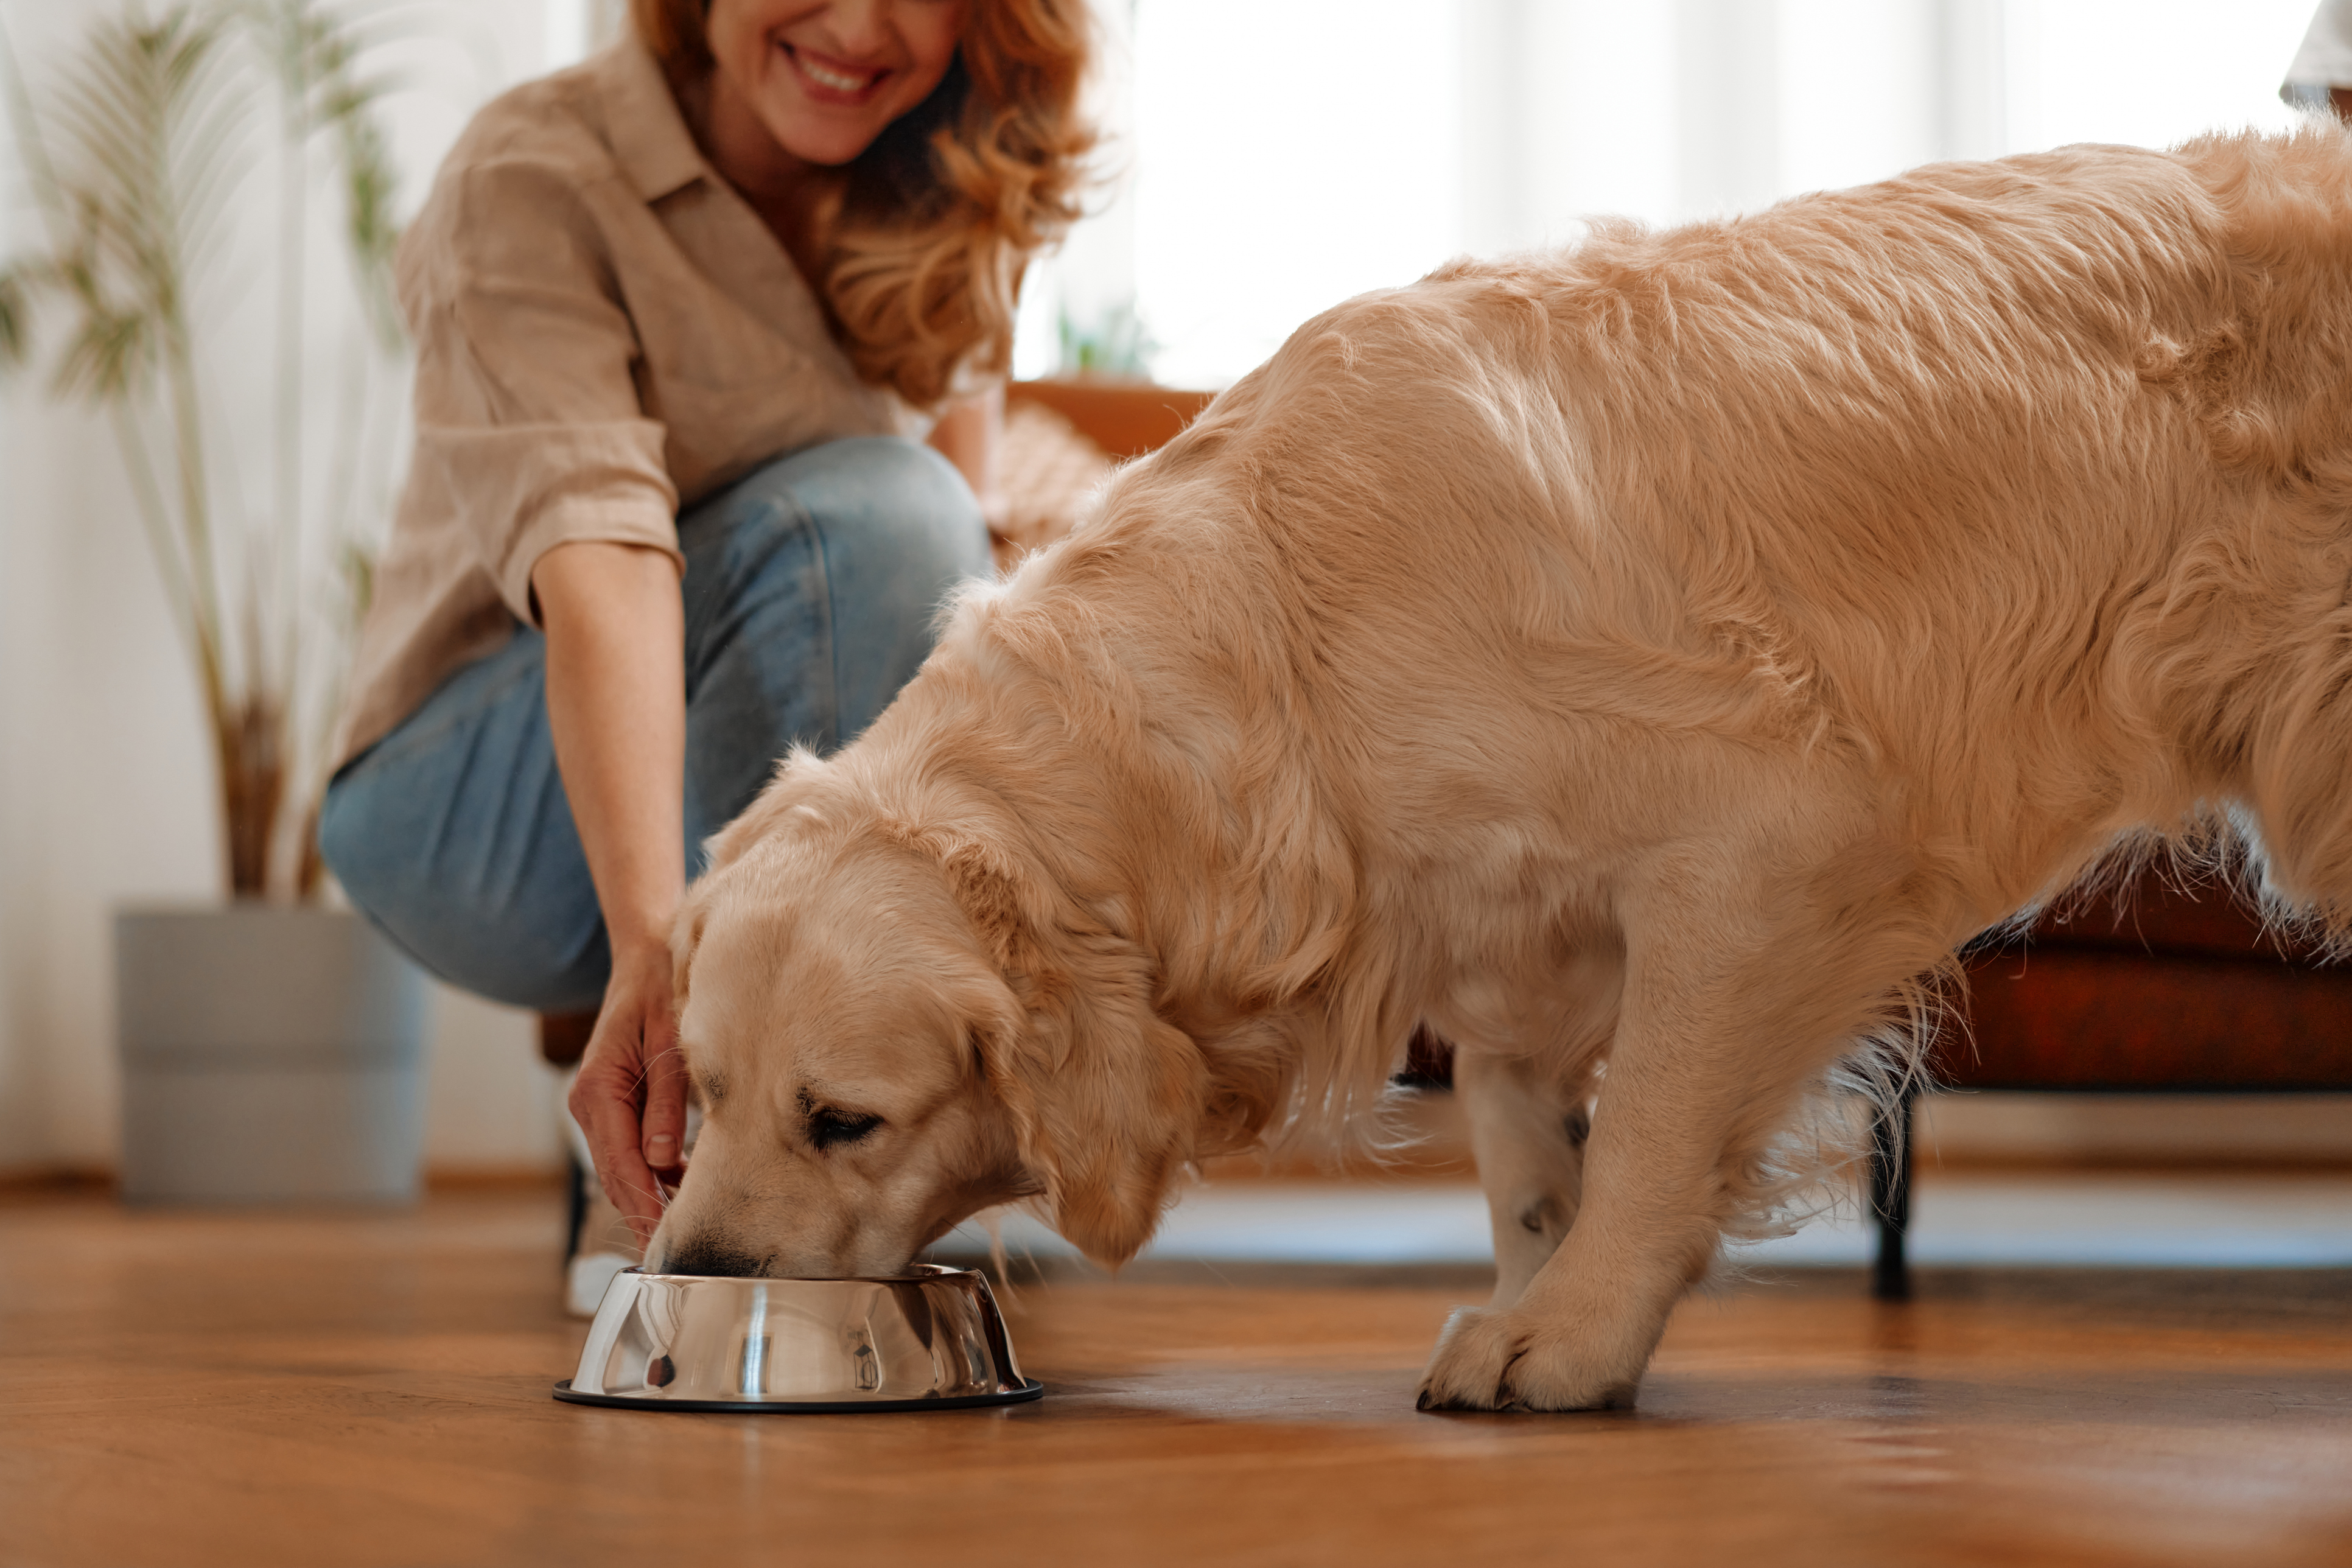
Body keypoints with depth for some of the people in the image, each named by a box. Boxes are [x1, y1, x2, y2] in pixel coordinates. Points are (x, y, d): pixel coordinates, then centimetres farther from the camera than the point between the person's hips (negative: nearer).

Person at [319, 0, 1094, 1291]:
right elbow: (596, 557, -33)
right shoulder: (530, 179, -18)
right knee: (868, 510, -31)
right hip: (473, 814, -6)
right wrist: (654, 945, -46)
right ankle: (678, 1188, -30)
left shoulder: (947, 209, 1)